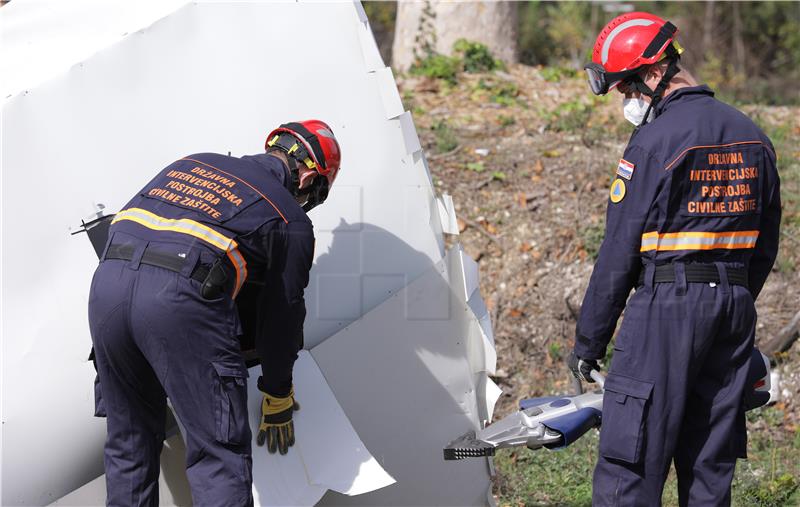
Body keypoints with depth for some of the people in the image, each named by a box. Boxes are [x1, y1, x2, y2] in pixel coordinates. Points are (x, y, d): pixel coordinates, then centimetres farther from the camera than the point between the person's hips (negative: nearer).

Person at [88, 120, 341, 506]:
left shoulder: (193, 162, 29)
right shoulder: (291, 221, 15)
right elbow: (282, 312, 20)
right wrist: (277, 399, 32)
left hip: (107, 281, 6)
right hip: (181, 299, -5)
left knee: (129, 445, 20)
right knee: (220, 457, 1)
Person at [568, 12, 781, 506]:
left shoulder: (655, 140, -11)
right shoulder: (751, 135, 12)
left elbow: (620, 250, -10)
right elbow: (766, 246, 17)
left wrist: (588, 340, -4)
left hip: (668, 304, -7)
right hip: (736, 304, 7)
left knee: (628, 466, -5)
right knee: (710, 463, 13)